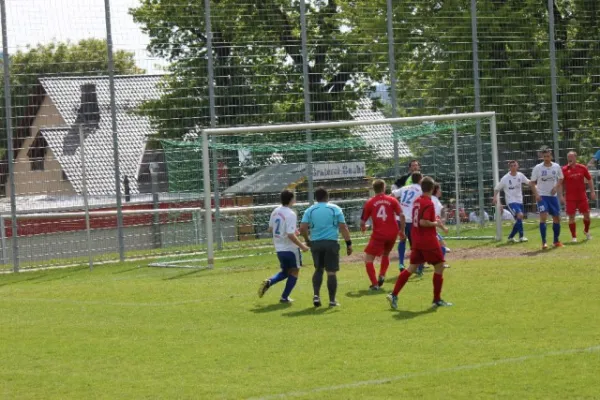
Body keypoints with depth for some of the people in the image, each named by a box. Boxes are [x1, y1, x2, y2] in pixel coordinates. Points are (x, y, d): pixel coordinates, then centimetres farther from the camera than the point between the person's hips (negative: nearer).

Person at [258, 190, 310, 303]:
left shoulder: (275, 211, 3)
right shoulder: (290, 214, -19)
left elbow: (270, 229, 15)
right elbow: (291, 235, -23)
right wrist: (302, 246, -14)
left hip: (279, 248, 7)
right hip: (291, 248, -7)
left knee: (285, 272, 21)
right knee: (294, 272, 10)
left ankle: (269, 282, -4)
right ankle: (284, 297, 7)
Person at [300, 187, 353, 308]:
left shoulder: (310, 210, 5)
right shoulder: (335, 209, 2)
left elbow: (302, 228, -3)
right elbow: (343, 227, -3)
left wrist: (307, 240, 14)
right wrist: (349, 243, 1)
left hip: (316, 243, 2)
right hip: (331, 243, -2)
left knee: (318, 269, 19)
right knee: (331, 272, 3)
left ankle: (316, 295, 6)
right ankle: (332, 300, 5)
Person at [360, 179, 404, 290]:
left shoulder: (370, 203, 0)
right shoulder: (392, 200, 3)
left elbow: (363, 221, 5)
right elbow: (401, 216, -5)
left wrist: (363, 227, 27)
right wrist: (402, 230, 6)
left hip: (378, 234, -3)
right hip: (392, 233, 3)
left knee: (368, 258, 4)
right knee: (385, 254, 30)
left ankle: (375, 284, -9)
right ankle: (382, 275, 10)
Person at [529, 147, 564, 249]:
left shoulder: (556, 167, 0)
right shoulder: (538, 168, -7)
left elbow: (560, 179, 14)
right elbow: (532, 182, -2)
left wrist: (556, 187, -5)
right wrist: (536, 194, -14)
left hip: (553, 195, 4)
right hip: (542, 196, -4)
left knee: (557, 218, 9)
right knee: (543, 217, -17)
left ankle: (556, 241, 26)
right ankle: (543, 242, -14)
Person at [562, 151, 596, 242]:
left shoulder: (582, 168, 2)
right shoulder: (564, 169, -6)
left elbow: (589, 179, 11)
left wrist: (592, 191, 6)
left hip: (582, 196, 2)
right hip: (570, 198, -2)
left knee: (586, 214, 6)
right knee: (571, 216, -4)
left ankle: (586, 231, 31)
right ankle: (573, 237, 6)